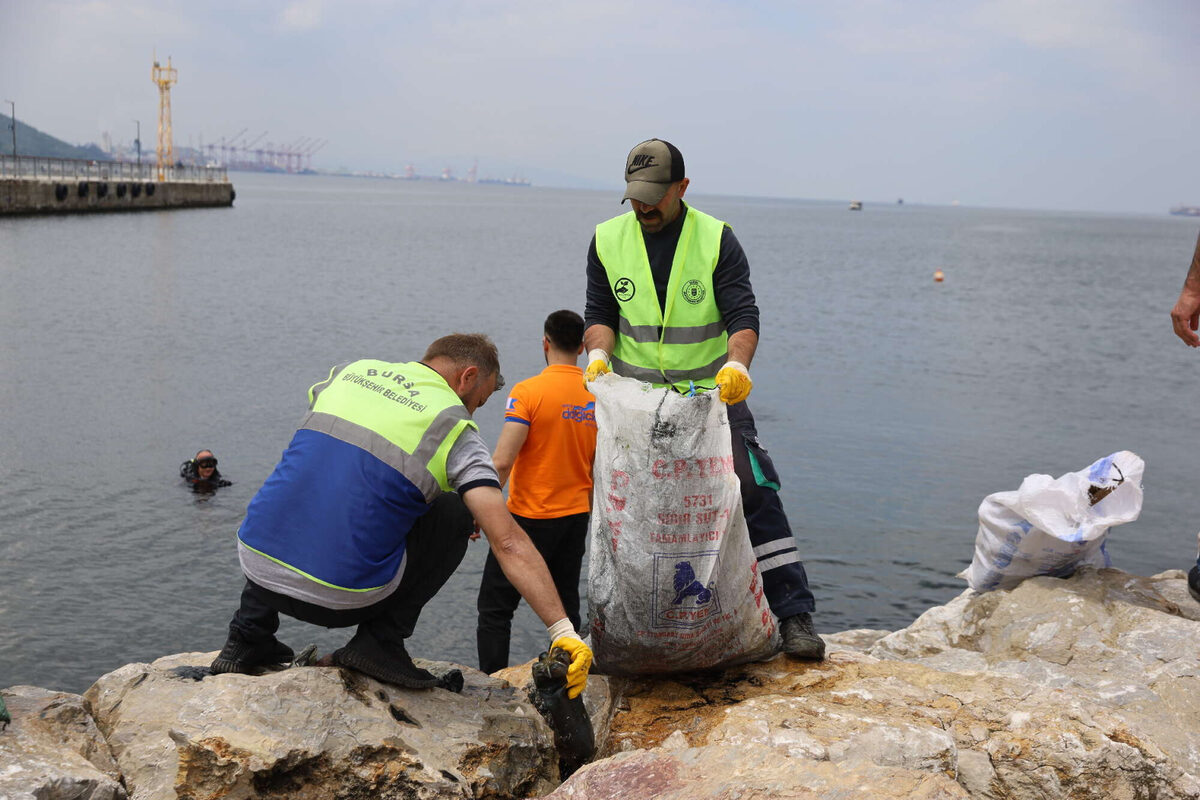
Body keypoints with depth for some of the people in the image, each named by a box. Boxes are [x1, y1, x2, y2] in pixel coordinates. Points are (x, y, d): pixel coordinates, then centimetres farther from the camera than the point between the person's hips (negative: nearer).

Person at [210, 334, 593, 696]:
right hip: (341, 598, -5)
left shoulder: (352, 371, 14)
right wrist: (562, 630, -10)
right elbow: (508, 541, -10)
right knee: (455, 514, 15)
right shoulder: (456, 429, -1)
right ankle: (380, 640, 6)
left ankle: (249, 635, 28)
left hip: (256, 569, 5)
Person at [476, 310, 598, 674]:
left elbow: (501, 462, -21)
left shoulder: (528, 391, -15)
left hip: (531, 517, -5)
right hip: (576, 515, 6)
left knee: (494, 608, 5)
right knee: (565, 608, 15)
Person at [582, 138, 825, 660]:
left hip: (712, 395, -2)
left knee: (755, 495, -12)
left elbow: (742, 314, -12)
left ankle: (794, 616, -8)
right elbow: (600, 312, 5)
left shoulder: (717, 239, -5)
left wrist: (737, 363, -32)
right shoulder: (608, 240, 3)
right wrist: (598, 353, -17)